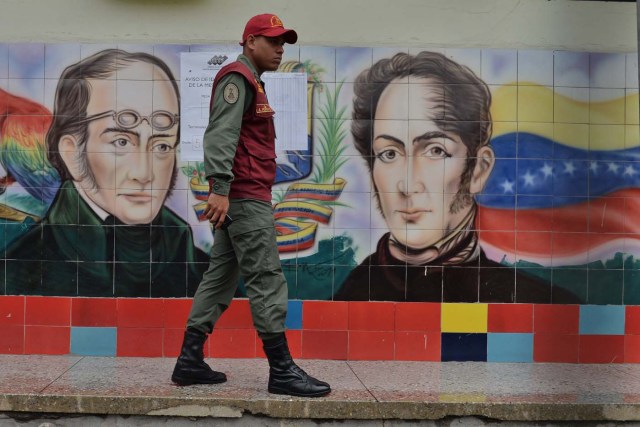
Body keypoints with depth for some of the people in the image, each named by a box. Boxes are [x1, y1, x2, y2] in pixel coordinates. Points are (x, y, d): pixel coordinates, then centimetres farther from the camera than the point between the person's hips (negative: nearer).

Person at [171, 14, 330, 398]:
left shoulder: (250, 82, 24)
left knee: (221, 277, 9)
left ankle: (190, 361, 12)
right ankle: (282, 370, -5)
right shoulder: (237, 78, -8)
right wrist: (220, 188, -30)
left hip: (240, 196, 10)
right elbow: (220, 135, -21)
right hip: (244, 195, -10)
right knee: (267, 279, -9)